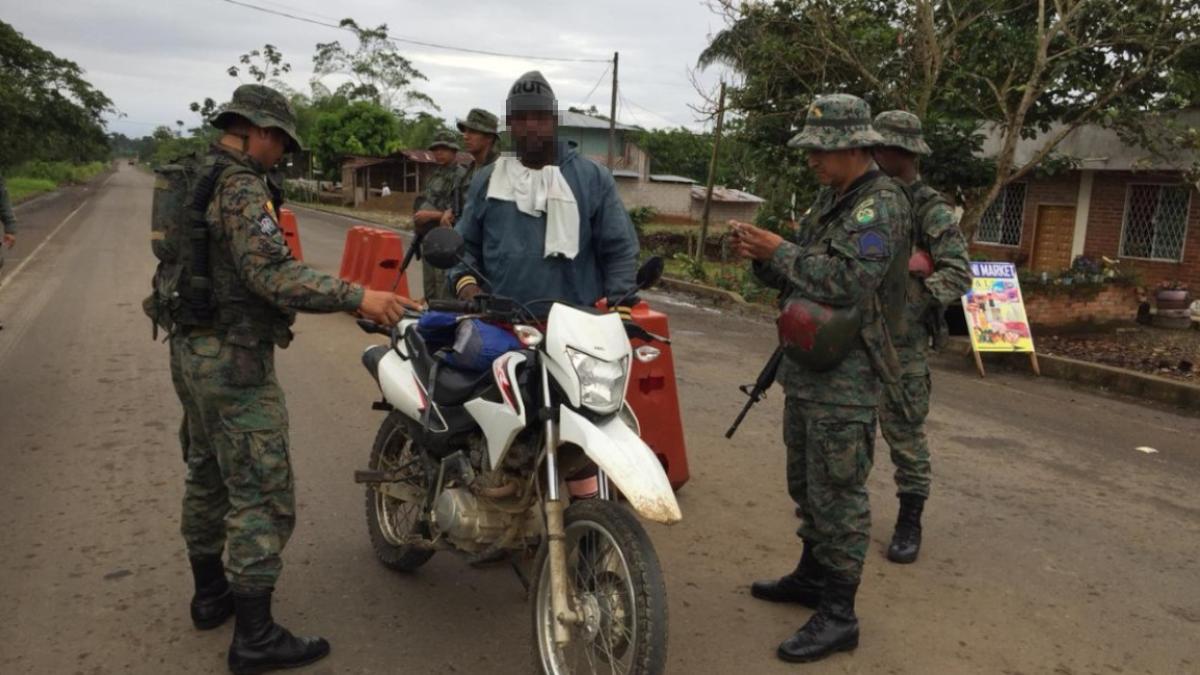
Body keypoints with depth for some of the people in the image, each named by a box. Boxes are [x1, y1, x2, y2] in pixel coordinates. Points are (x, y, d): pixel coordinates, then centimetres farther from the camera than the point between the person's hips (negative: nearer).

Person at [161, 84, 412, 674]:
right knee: (262, 494, -5)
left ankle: (210, 593, 36)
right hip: (235, 359, -10)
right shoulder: (242, 187, -17)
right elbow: (273, 274, -29)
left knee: (207, 475, 20)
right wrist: (358, 297, -32)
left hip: (191, 348, 11)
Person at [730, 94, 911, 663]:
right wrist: (762, 258, -3)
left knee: (837, 492, -3)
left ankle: (837, 615, 7)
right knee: (806, 483, 19)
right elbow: (798, 277, 16)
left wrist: (780, 251, -20)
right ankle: (813, 574, 35)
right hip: (804, 366, 9)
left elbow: (848, 281, -26)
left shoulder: (881, 204, -13)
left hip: (844, 375, -9)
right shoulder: (828, 199, 15)